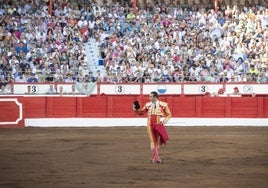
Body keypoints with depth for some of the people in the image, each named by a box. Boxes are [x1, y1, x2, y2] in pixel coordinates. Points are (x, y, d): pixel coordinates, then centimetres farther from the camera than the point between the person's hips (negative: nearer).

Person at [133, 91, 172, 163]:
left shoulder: (163, 105, 0)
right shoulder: (148, 105, 7)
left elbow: (169, 114, 7)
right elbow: (141, 112, 16)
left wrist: (164, 121, -9)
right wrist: (136, 109, -2)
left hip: (158, 125, -1)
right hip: (150, 125, 1)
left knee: (157, 142, 3)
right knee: (153, 141, -4)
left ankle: (153, 158, 13)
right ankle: (157, 158, -7)